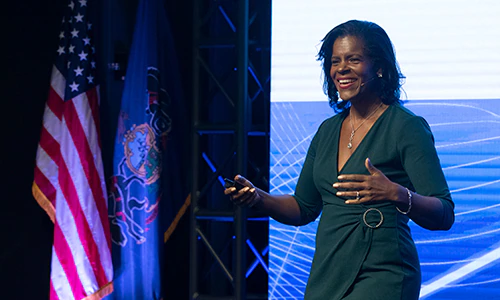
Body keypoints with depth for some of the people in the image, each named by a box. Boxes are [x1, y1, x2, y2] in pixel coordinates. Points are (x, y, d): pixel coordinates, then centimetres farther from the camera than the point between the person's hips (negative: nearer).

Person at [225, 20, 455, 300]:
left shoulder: (407, 126, -8)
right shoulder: (328, 130, 12)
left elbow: (444, 216, -13)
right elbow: (304, 208, 17)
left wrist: (396, 194, -30)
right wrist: (258, 197, 0)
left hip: (381, 277, -6)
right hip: (326, 274, 6)